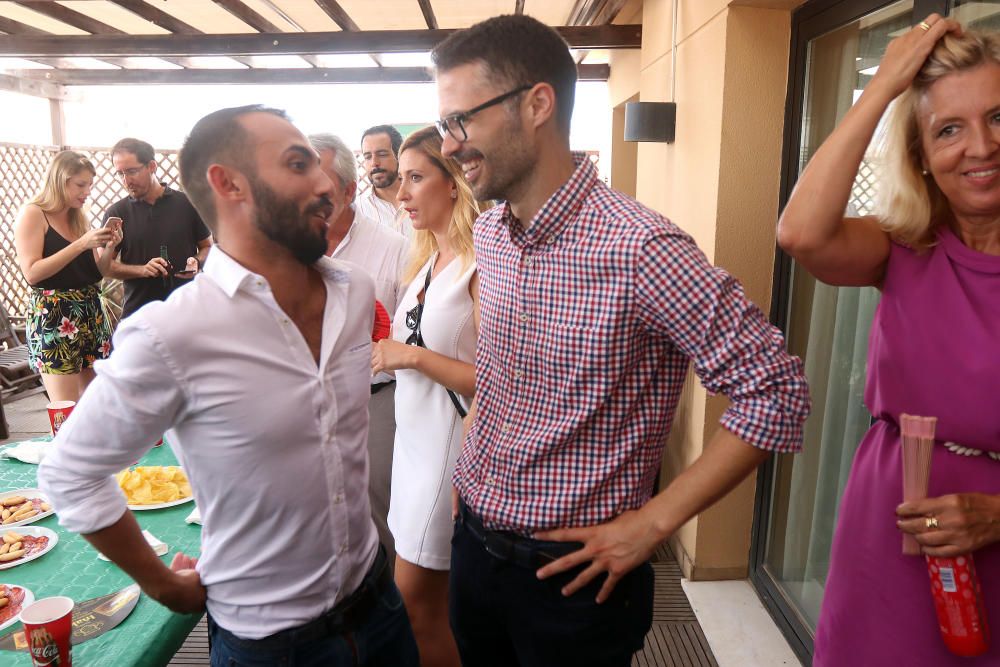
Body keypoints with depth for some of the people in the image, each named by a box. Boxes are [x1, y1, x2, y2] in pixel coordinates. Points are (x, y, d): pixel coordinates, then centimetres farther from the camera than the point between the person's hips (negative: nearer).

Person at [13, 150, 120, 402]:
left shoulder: (79, 218, 15)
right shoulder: (32, 214, -5)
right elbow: (32, 273, -16)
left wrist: (109, 247, -2)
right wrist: (81, 244, -19)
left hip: (91, 314, 6)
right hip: (52, 318, -6)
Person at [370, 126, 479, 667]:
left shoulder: (482, 267, -18)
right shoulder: (429, 261, 10)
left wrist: (414, 356, -20)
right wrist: (386, 350, 0)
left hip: (451, 444, -8)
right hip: (415, 436, 8)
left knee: (414, 602, 6)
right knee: (432, 602, 20)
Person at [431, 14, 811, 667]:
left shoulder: (639, 249, -24)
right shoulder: (487, 233, 0)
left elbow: (777, 393, -20)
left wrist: (652, 522, -19)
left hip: (572, 574, -6)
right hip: (473, 545, 7)